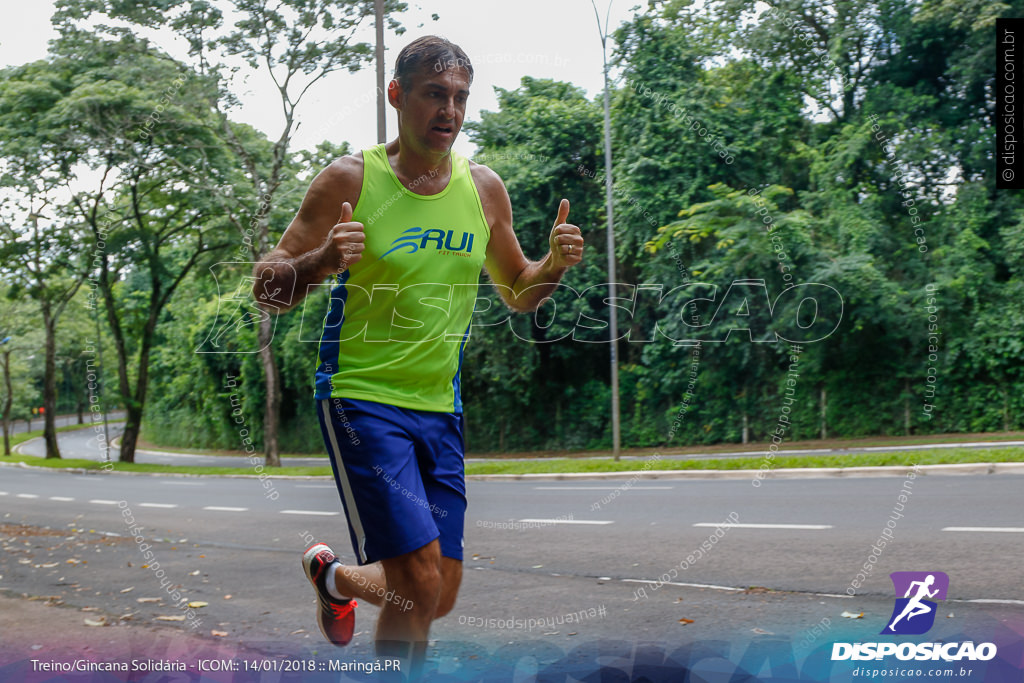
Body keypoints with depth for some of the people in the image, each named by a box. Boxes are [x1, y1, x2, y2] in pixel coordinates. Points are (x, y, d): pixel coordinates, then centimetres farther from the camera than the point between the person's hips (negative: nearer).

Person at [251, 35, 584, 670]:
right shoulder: (350, 179, -7)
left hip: (441, 409, 5)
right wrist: (322, 262, -27)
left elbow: (519, 292, 17)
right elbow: (266, 288, -6)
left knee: (443, 593, 11)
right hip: (362, 399, -5)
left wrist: (555, 264, -5)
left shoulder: (485, 188, 5)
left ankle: (334, 576, 41)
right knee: (420, 580, -16)